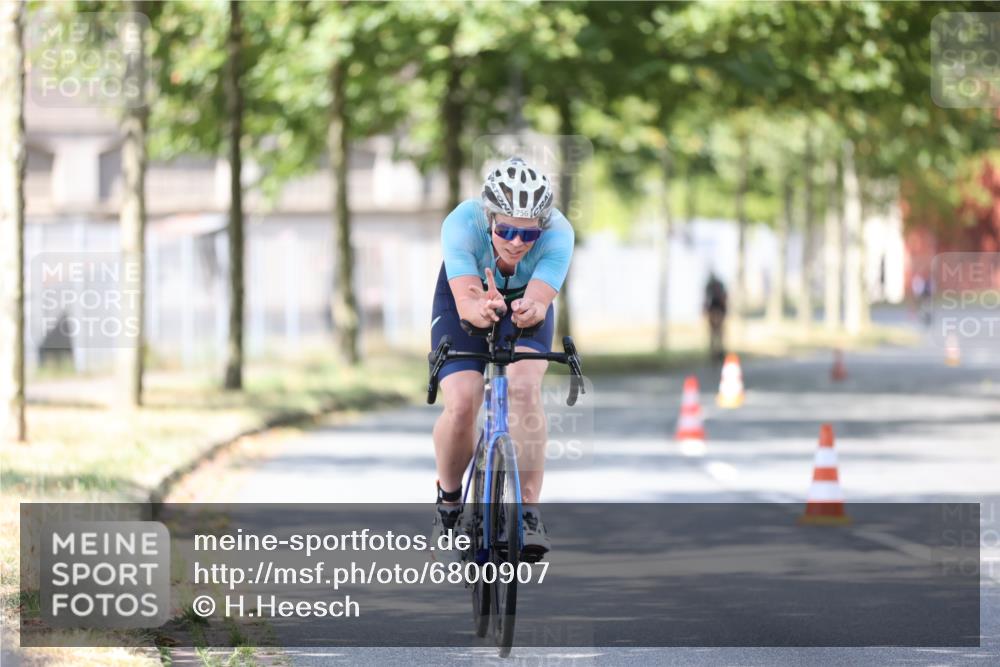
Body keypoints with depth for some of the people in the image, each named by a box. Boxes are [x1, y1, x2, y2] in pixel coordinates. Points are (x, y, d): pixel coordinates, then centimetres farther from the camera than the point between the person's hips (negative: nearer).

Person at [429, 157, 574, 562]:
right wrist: (483, 308, -69)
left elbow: (539, 301, -45)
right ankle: (448, 500, 8)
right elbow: (467, 301, -46)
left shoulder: (558, 233, -34)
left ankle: (528, 511, -21)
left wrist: (530, 311, -69)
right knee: (461, 404, -20)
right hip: (462, 304, -1)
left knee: (525, 388, -27)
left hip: (524, 305, 1)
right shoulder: (462, 224, -36)